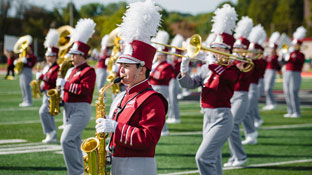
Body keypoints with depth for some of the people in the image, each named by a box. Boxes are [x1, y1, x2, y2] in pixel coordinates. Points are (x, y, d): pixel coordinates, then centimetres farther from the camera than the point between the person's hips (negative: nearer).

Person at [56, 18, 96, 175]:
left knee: (66, 140, -17)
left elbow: (84, 89, -23)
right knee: (74, 142, 12)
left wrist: (65, 84, -20)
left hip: (81, 110, -9)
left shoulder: (88, 71, -11)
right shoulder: (72, 70, 16)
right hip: (69, 109, 9)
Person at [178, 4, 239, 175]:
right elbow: (189, 83, 5)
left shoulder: (233, 69, -6)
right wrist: (184, 69, -13)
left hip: (221, 118, -7)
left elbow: (225, 75, -29)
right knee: (214, 161, 13)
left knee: (203, 157, -16)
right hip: (208, 117, 7)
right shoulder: (207, 68, 12)